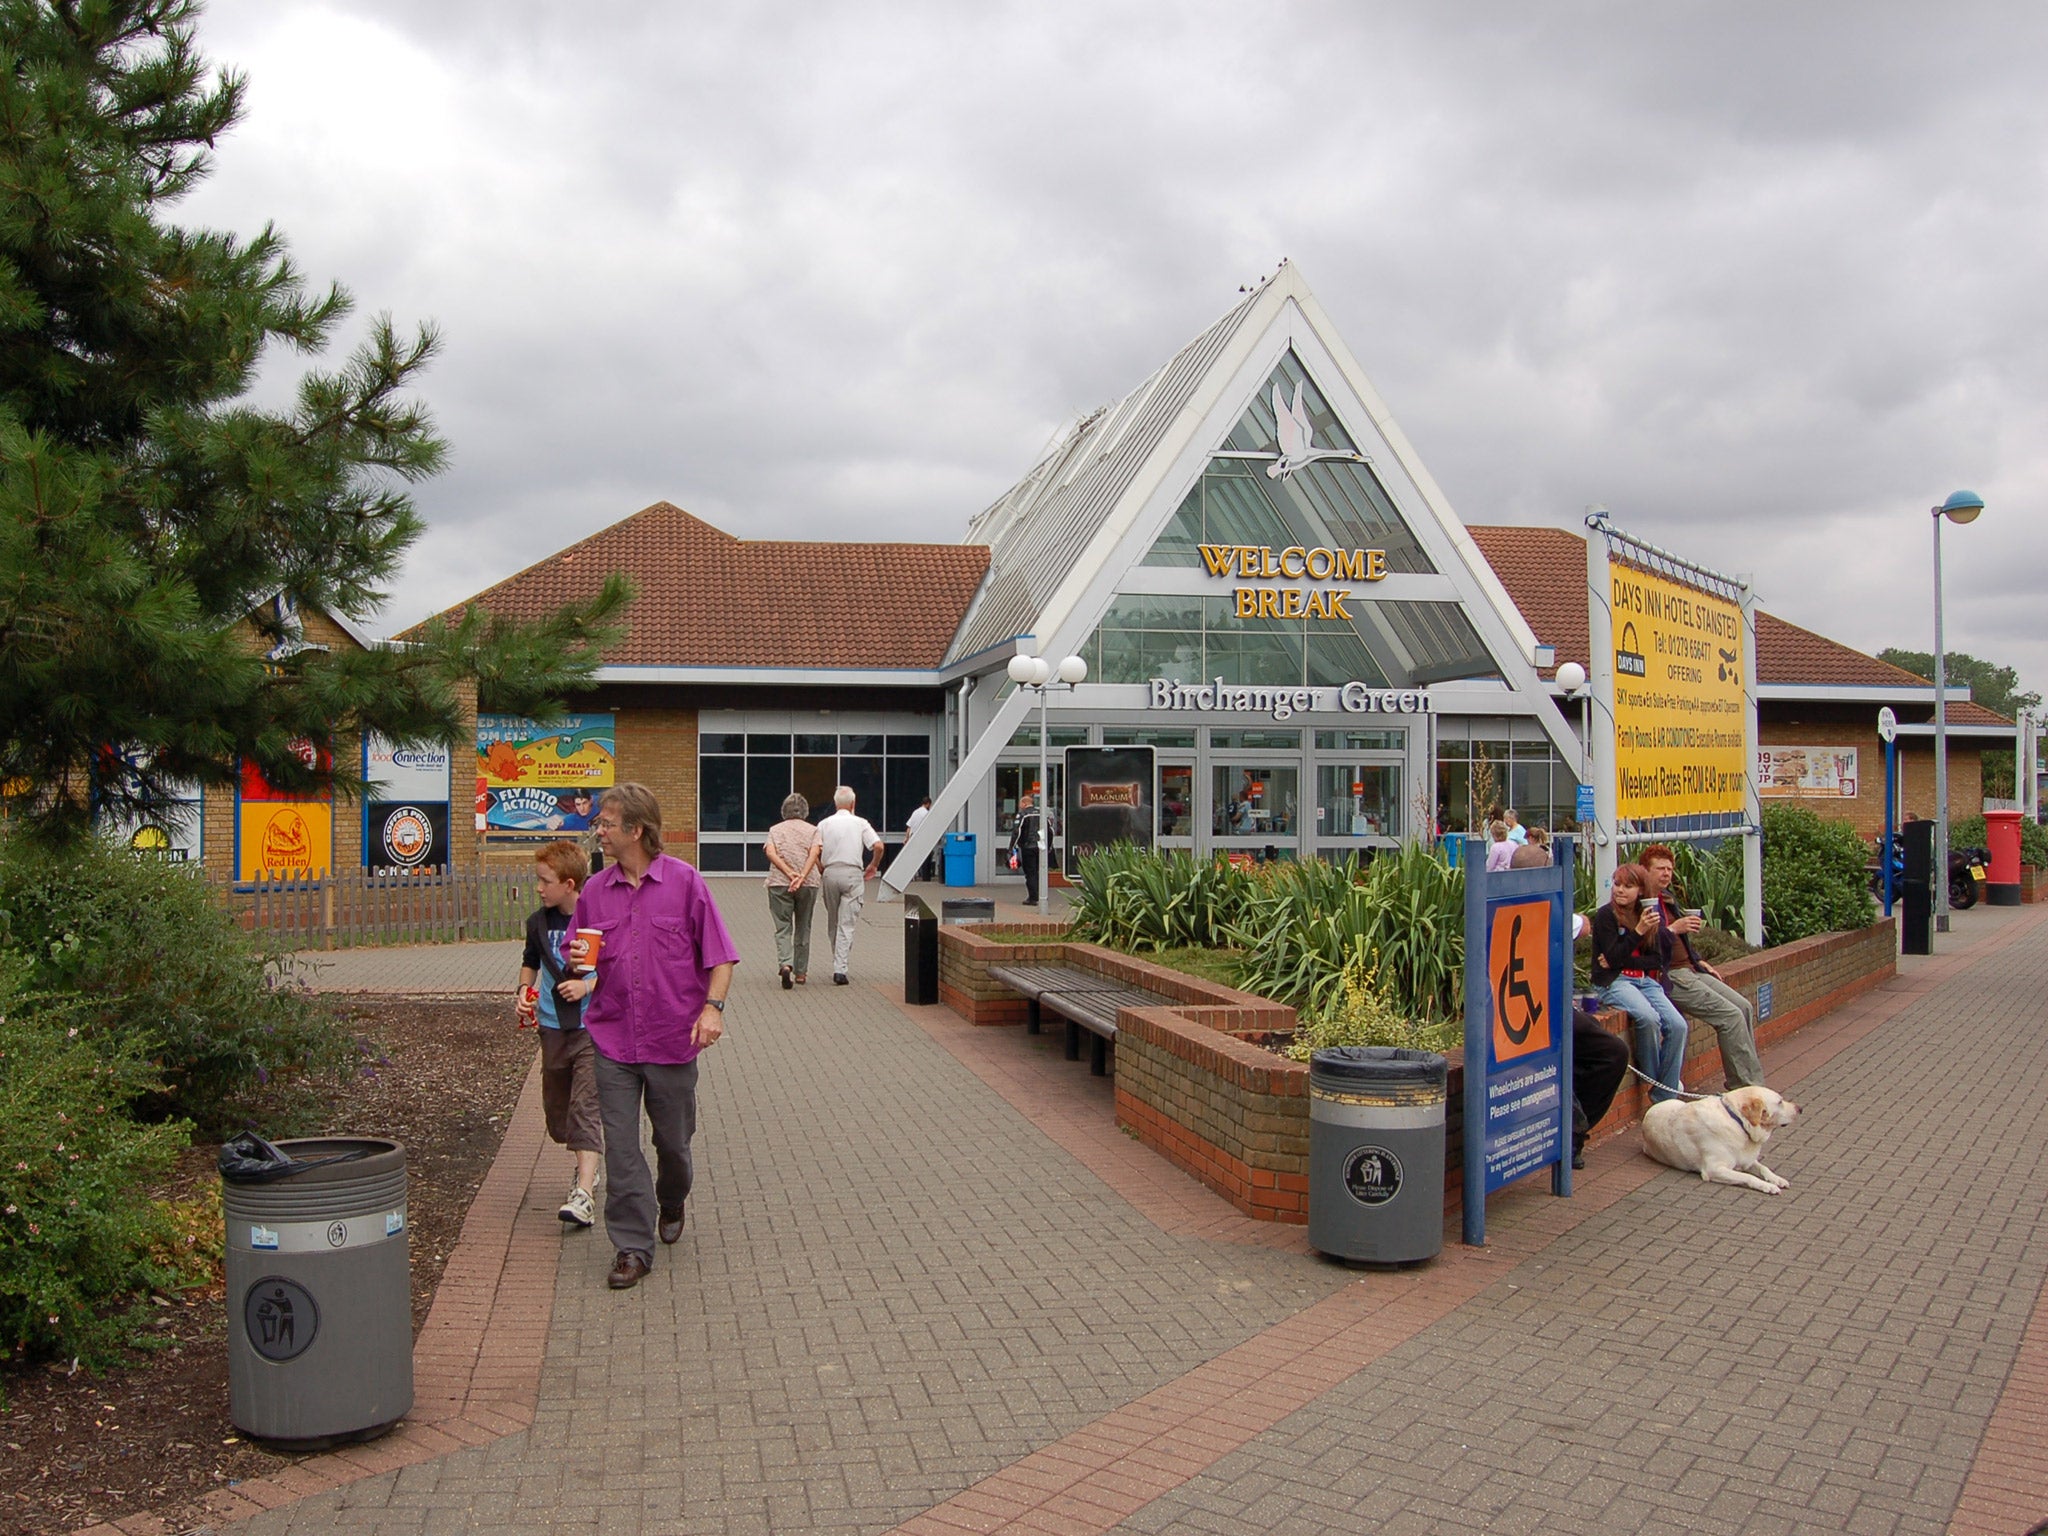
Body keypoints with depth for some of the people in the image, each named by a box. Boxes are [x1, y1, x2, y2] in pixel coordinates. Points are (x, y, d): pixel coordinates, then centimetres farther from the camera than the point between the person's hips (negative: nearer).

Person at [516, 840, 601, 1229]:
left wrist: (589, 986, -20)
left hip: (594, 1026, -6)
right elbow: (530, 963, 24)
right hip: (553, 1027, 6)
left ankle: (583, 1196, -20)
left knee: (586, 1106, -15)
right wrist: (524, 991, 6)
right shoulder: (539, 923, 6)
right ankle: (586, 1166, 41)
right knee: (557, 1111, 15)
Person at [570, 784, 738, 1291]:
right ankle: (633, 1246, 8)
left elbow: (720, 956, -2)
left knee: (673, 1139, 13)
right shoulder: (595, 891, 5)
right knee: (620, 1145, -1)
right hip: (612, 1038, 2)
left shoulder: (685, 882, -4)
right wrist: (578, 961, -7)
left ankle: (672, 1202, 42)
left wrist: (711, 1007, -15)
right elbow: (578, 953, 16)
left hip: (673, 1037, -2)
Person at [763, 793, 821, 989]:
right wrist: (802, 876, -18)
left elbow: (770, 852, -7)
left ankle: (785, 964, -22)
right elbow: (814, 853, -9)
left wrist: (789, 873, -14)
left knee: (783, 928, 1)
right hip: (808, 884, 0)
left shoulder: (775, 829, 10)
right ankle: (800, 972, 17)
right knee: (803, 928, 12)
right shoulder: (812, 830, 8)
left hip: (779, 884, 0)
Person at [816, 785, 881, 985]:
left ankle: (838, 963, 25)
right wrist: (873, 866, 8)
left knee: (833, 923, 16)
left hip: (830, 873, 2)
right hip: (853, 873, -2)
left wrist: (820, 870, 12)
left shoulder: (824, 824, 7)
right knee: (846, 924, -4)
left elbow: (815, 851, -3)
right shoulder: (860, 823, 2)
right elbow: (878, 846, -8)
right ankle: (840, 969, -14)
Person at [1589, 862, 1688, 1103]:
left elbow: (1657, 961, 7)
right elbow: (1614, 957, -13)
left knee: (1677, 1025, -18)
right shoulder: (1606, 915, -3)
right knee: (1648, 1017, -32)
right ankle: (1652, 1081, -11)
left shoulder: (1649, 915, 13)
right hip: (1613, 982, -5)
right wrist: (1639, 930, -20)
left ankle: (1665, 1097, -11)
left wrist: (1622, 961, -8)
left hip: (1645, 979, 5)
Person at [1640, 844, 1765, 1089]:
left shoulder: (1666, 898, 18)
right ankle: (1749, 1087, -6)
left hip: (1689, 970, 10)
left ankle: (1743, 1083, 6)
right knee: (1731, 1016, -15)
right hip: (1669, 977, -10)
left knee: (1744, 1007, 2)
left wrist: (1699, 962, 21)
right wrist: (1673, 929, -25)